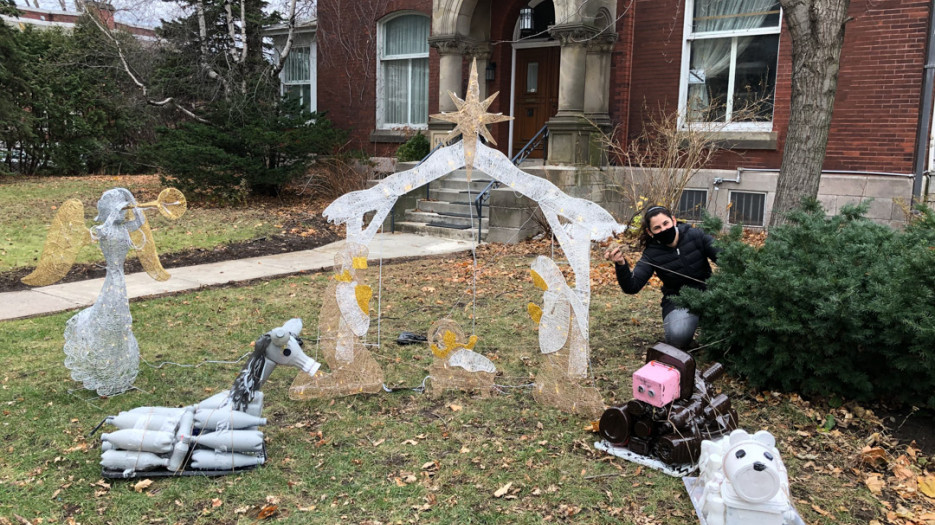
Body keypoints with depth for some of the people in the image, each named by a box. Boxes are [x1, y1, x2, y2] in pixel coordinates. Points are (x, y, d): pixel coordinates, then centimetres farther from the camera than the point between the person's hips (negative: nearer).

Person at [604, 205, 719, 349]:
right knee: (678, 336, -33)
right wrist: (621, 265, -36)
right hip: (677, 299, -1)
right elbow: (632, 287, -16)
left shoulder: (694, 235, -7)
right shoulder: (651, 255, -9)